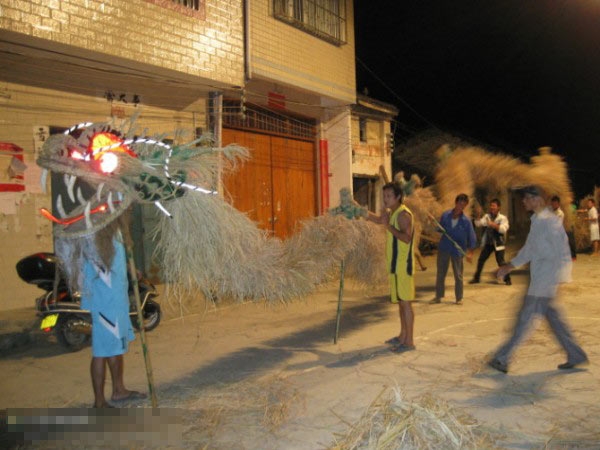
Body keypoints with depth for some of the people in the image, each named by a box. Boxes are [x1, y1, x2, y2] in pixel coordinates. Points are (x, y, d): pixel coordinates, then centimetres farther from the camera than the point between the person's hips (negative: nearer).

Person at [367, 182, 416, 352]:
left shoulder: (403, 214, -16)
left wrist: (388, 225, -25)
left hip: (402, 264, -10)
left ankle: (409, 341, 2)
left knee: (405, 302, -5)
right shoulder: (391, 213, 13)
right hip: (395, 264, 10)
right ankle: (402, 336, 26)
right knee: (400, 301, 16)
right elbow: (379, 219, 34)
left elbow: (406, 237, -28)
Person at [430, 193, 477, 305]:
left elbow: (472, 237, -5)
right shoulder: (445, 215, -2)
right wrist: (438, 228, -13)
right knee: (440, 273, 8)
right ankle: (438, 296, 19)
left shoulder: (466, 220, -8)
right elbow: (440, 229, 10)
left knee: (458, 275, 6)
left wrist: (470, 252, -11)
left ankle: (459, 298, 19)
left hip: (457, 250, -2)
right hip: (443, 248, 2)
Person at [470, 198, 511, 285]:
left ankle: (507, 279, 9)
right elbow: (478, 224, -6)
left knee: (501, 262, -8)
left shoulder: (503, 218, -8)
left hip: (498, 243, -4)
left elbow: (503, 229, -23)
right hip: (488, 243, 4)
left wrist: (493, 225, -35)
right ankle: (476, 278, 21)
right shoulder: (487, 216, 4)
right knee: (480, 260, 7)